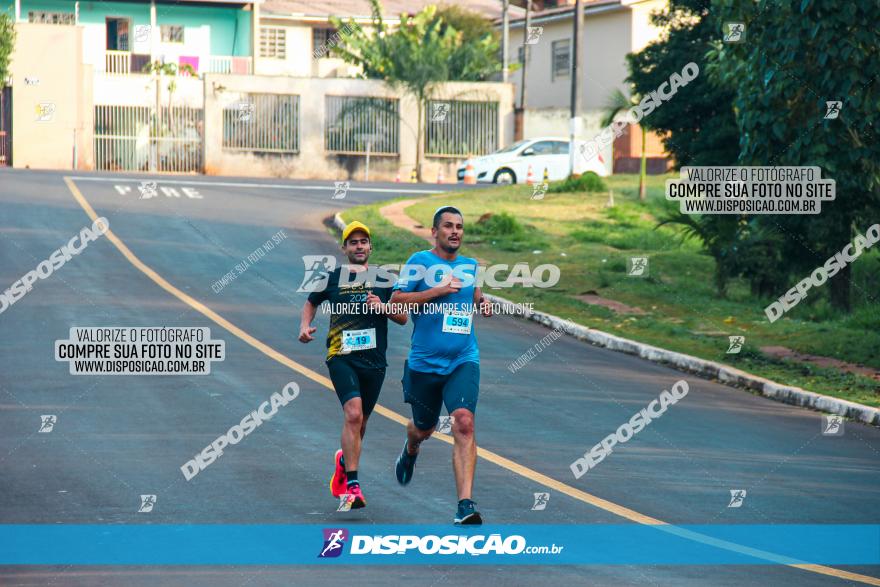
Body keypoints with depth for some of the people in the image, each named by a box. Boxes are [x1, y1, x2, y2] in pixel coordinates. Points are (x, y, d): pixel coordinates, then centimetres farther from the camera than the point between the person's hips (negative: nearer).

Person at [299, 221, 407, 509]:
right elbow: (311, 303, 23)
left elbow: (403, 317, 9)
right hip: (341, 356, -3)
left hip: (374, 360, 3)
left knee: (360, 422, 13)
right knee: (353, 413, -22)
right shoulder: (332, 278, 7)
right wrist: (305, 325, 4)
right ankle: (352, 484, -23)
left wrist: (383, 307, -11)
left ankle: (344, 459, 45)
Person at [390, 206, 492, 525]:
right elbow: (395, 300, -12)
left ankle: (465, 504, -25)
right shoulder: (420, 262, -3)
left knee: (464, 423, -19)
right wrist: (439, 290, -17)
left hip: (463, 361, 2)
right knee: (424, 428, 16)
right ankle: (410, 450, 57)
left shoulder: (470, 265, 11)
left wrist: (481, 302, 11)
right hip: (424, 363, -2)